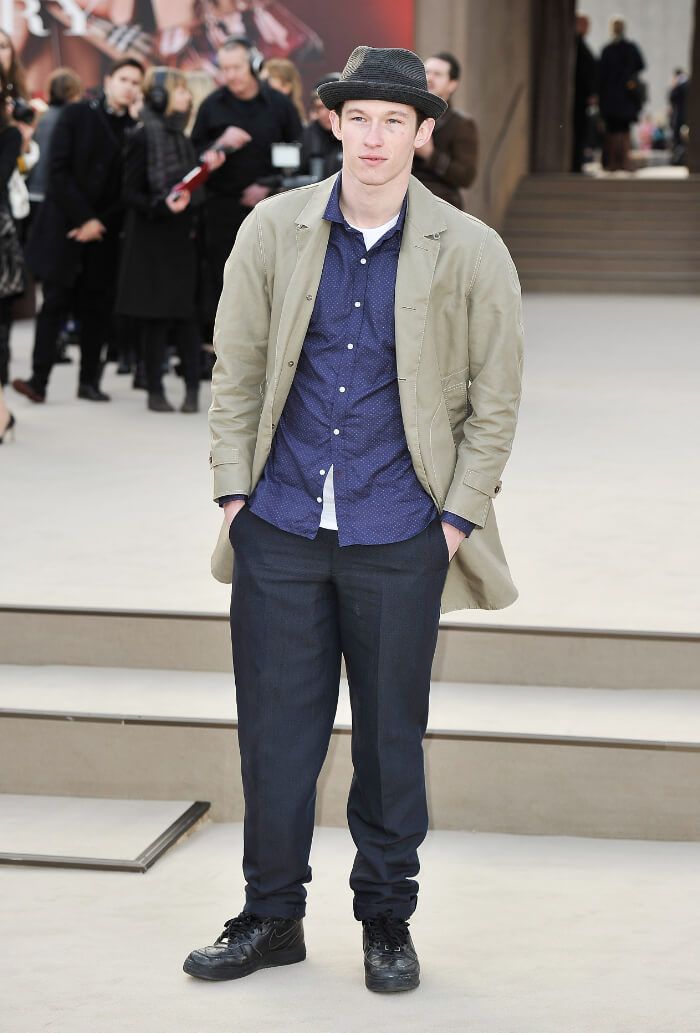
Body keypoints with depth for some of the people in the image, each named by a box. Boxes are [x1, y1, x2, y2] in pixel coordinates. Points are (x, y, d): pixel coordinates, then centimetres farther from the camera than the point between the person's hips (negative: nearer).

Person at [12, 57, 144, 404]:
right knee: (56, 303, -6)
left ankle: (89, 380, 9)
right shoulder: (77, 115, 0)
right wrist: (83, 217, -12)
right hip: (65, 226, -3)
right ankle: (39, 379, -9)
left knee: (98, 307, 3)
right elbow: (59, 170, -6)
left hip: (105, 231, 3)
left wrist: (100, 223, -6)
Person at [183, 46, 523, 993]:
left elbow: (495, 399, 2)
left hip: (399, 540, -1)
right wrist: (234, 487, 2)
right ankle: (272, 916, 23)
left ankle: (387, 920, 25)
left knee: (392, 736, 9)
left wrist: (458, 517, -3)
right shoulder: (273, 231, 1)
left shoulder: (472, 253, -3)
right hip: (282, 529, 2)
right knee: (275, 730, 7)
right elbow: (236, 369, 8)